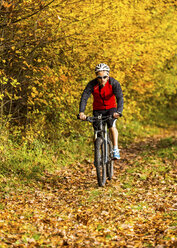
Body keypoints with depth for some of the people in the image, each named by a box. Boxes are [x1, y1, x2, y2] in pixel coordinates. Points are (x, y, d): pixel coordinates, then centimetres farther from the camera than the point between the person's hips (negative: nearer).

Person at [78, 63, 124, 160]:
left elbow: (120, 98, -31)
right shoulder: (92, 84, -20)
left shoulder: (114, 83, -23)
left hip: (111, 109, -1)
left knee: (112, 126, -27)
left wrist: (119, 112, -48)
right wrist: (81, 112, -43)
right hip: (97, 110, 1)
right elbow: (84, 98, -27)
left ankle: (115, 150, -23)